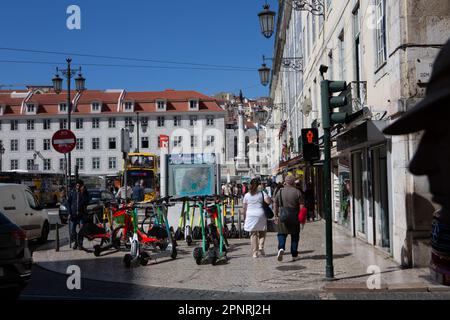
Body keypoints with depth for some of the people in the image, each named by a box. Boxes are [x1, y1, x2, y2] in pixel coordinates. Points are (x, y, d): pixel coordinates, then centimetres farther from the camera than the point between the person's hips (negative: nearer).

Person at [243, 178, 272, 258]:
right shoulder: (262, 193, 0)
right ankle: (261, 247, -3)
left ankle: (255, 252, 7)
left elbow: (244, 208, 7)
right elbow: (269, 201, -13)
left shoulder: (247, 195, 5)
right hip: (260, 215, -1)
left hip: (250, 216, 1)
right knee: (262, 233, 15)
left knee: (253, 234, 6)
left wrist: (245, 217, 15)